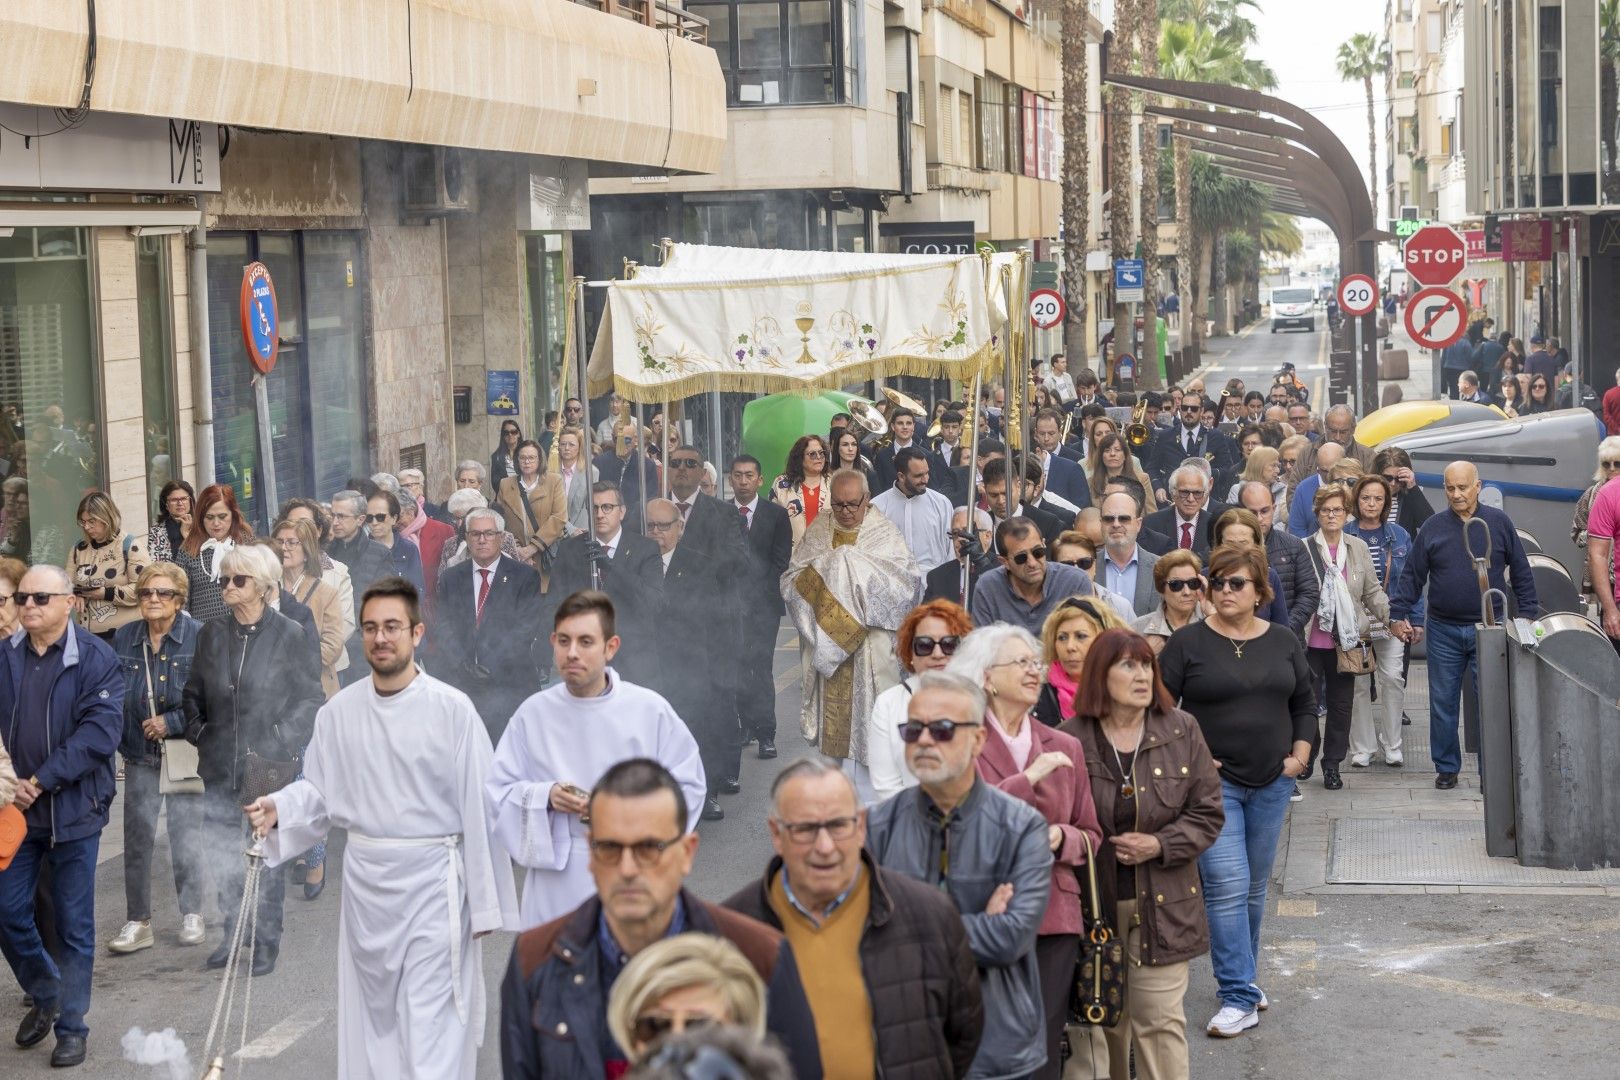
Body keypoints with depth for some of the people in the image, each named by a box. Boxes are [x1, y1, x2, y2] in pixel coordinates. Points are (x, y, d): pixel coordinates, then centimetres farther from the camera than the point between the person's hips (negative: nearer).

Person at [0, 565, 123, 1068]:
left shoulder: (96, 658, -8)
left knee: (74, 926, 5)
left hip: (74, 809, -3)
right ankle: (45, 994, 32)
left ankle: (71, 1026, 19)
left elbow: (102, 730, -16)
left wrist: (41, 780, -19)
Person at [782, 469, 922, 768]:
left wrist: (859, 565, -15)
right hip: (825, 644, 3)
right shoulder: (817, 532, 10)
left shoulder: (884, 532, 1)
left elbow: (909, 576, -12)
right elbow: (791, 581, 4)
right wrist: (825, 569, -12)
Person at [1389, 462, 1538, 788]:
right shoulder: (1433, 528, 3)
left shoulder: (1499, 523, 1)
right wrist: (1398, 615, -1)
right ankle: (1446, 768, 17)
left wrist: (1528, 614, 1)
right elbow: (1412, 576, 6)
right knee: (1442, 703, 6)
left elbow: (1521, 572, 6)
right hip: (1443, 630, 1)